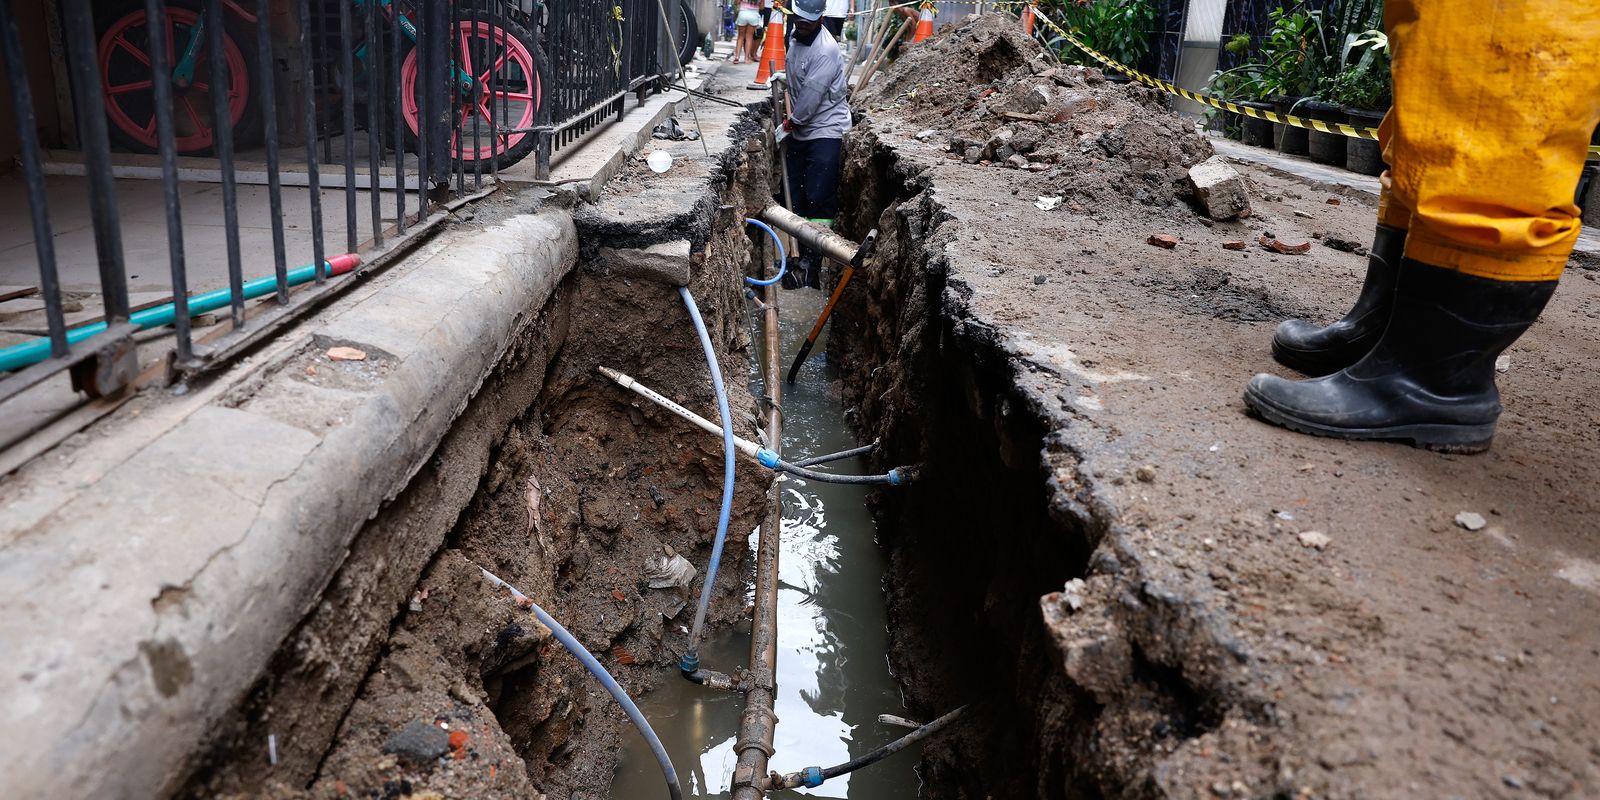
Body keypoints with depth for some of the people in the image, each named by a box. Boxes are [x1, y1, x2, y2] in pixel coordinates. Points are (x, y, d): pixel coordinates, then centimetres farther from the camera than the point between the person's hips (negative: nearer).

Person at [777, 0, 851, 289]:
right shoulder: (797, 40, 9)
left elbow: (813, 93, -20)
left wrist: (792, 122, -7)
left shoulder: (826, 50, -19)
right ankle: (801, 259, 16)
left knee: (819, 199, -11)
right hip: (799, 132, 9)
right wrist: (791, 120, 12)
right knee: (796, 198, 9)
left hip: (825, 132, -9)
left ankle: (812, 264, -7)